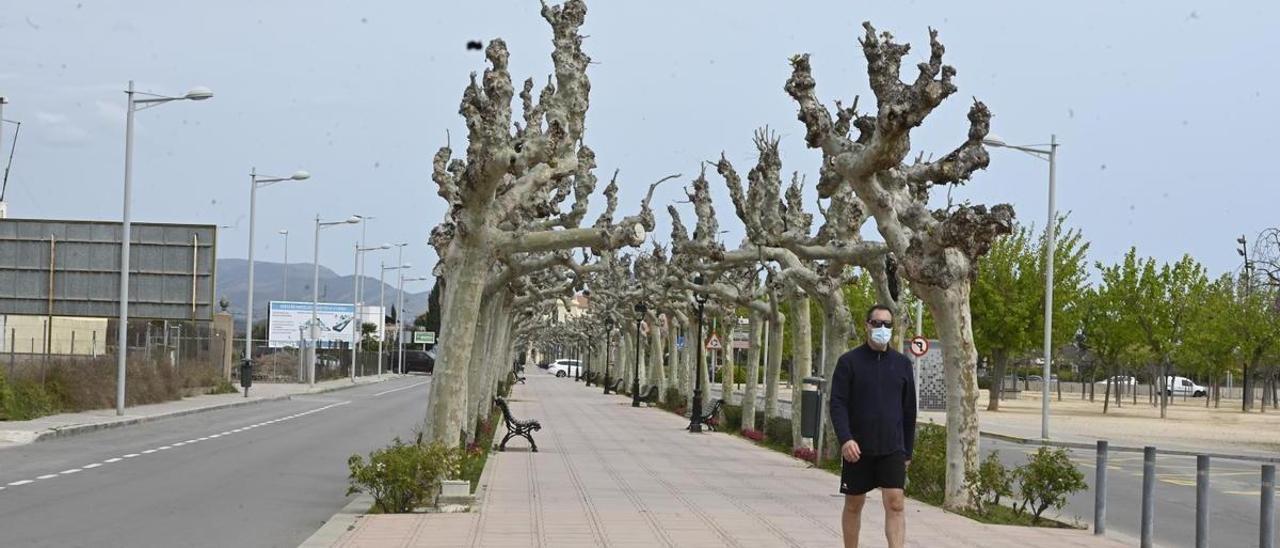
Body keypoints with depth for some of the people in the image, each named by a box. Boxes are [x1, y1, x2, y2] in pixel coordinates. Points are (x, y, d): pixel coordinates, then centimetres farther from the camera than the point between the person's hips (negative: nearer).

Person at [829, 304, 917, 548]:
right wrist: (845, 438, -20)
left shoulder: (902, 364, 8)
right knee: (853, 505, 9)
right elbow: (837, 403, -6)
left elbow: (909, 410, 12)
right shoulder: (849, 361, -1)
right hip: (857, 449, -1)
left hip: (892, 449, 1)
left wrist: (908, 450, 11)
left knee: (895, 504, -10)